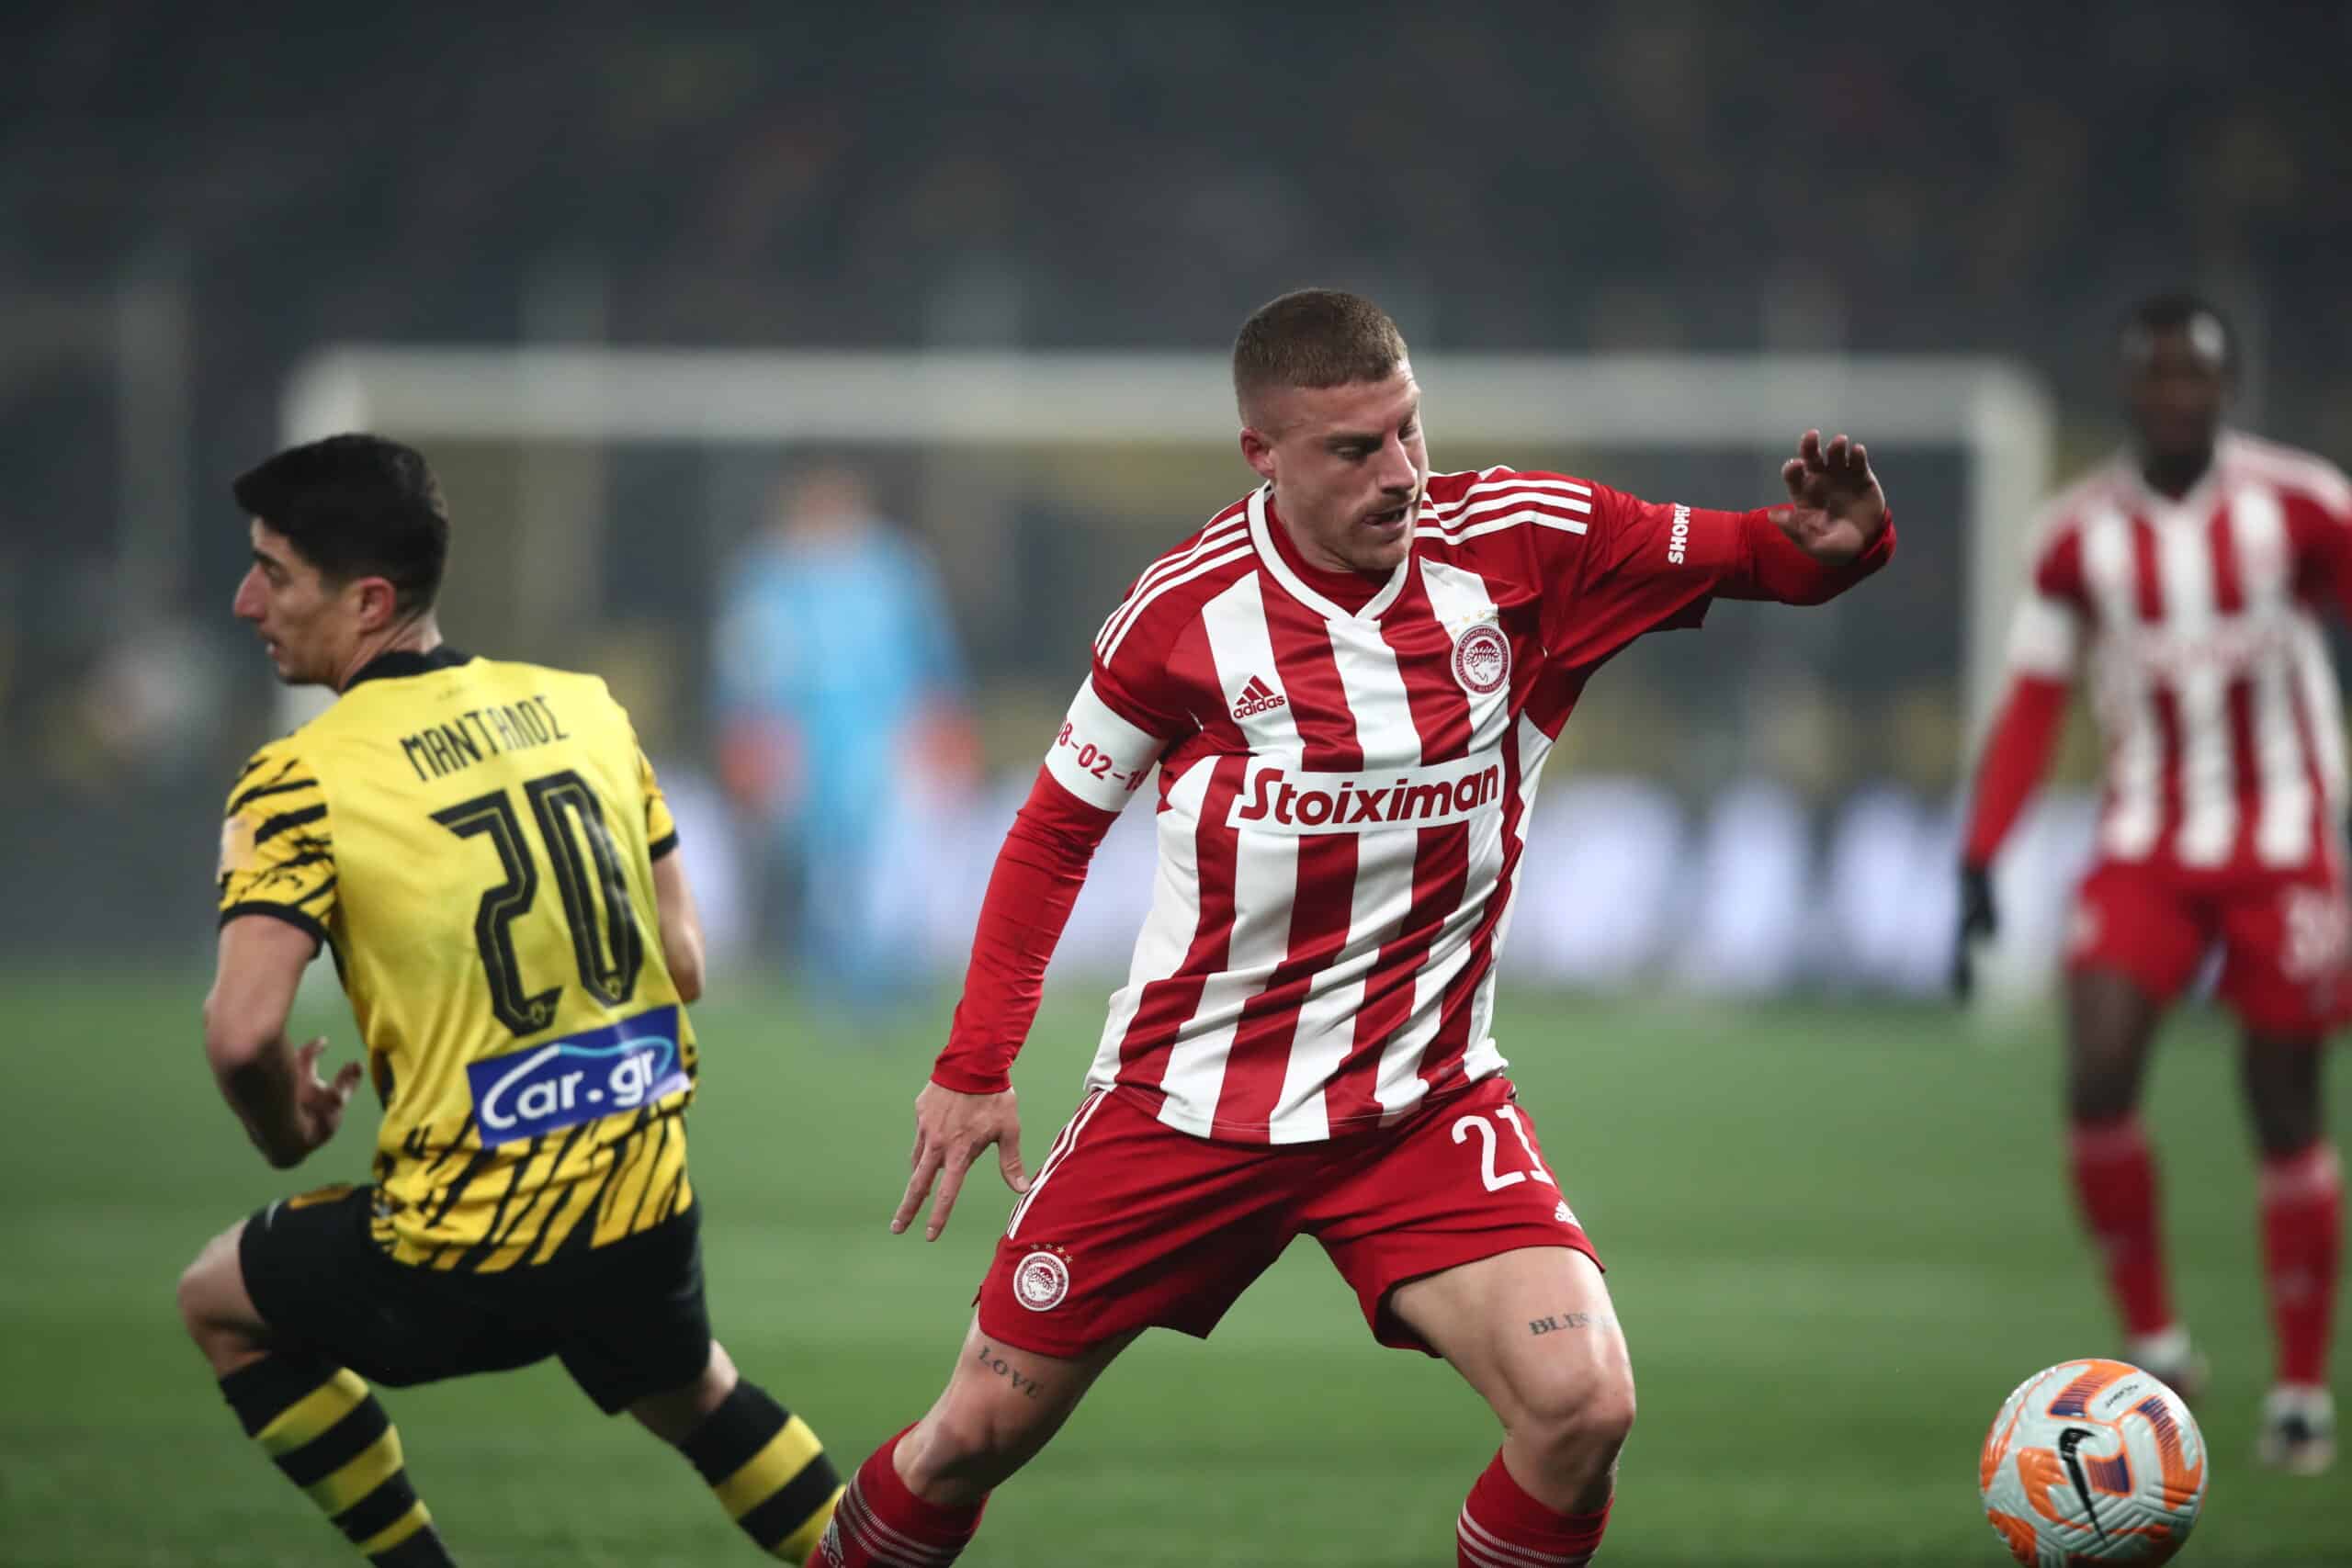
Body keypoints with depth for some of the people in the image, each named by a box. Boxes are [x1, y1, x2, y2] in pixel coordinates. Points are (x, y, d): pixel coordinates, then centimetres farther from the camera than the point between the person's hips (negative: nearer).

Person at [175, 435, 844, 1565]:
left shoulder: (300, 784, -13)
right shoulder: (588, 711, 4)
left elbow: (242, 1034, -22)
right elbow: (684, 964, 7)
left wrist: (285, 1134, -1)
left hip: (465, 1262, -5)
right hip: (649, 1219, 5)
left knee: (218, 1298, 23)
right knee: (691, 1395, 36)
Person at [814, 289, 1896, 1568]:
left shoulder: (1517, 543, -8)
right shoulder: (1184, 609, -9)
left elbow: (1764, 560, -1)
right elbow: (1057, 831, 5)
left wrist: (1831, 540, -25)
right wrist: (974, 1067, 2)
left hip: (1421, 1105, 0)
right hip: (1183, 1105, 0)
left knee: (1582, 1408, -22)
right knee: (978, 1436, 5)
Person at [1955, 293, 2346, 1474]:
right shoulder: (2083, 536, 0)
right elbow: (2031, 706, 4)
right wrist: (1979, 861, -5)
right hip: (2146, 842, 2)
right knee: (2097, 1076, -17)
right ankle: (2152, 1337, -1)